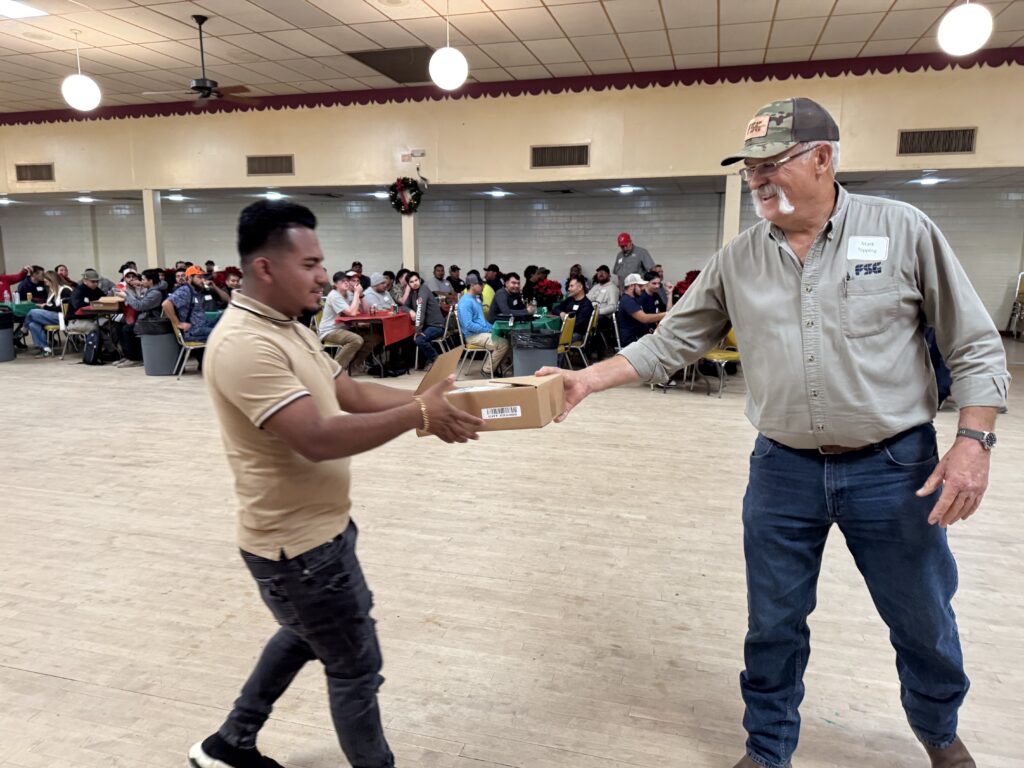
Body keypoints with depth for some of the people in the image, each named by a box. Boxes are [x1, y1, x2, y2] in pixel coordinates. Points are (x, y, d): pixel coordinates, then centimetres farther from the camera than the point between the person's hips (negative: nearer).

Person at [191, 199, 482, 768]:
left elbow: (353, 394, 6)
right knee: (355, 666, 8)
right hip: (299, 543, -10)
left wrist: (428, 403, -7)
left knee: (304, 637, 30)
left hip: (314, 528, 10)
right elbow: (318, 439, -34)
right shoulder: (245, 345, -27)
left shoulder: (289, 330, 7)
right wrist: (419, 414, -28)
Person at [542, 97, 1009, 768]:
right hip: (782, 470, 2)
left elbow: (975, 347, -1)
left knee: (923, 620, 17)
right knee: (774, 623, 12)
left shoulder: (903, 230, -6)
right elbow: (671, 343, 3)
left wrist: (973, 441, -11)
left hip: (896, 466, -1)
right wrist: (587, 379, -7)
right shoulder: (738, 260, 1)